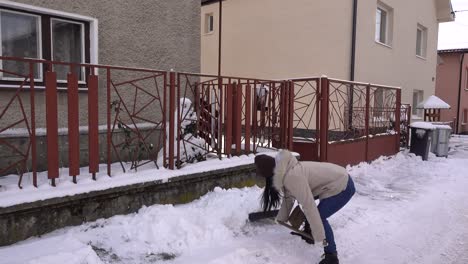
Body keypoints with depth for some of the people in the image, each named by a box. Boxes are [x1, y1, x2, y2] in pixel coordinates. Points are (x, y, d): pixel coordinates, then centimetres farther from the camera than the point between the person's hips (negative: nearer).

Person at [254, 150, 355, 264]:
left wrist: (319, 237, -27)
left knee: (319, 217, -17)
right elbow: (289, 197, 16)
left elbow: (309, 205, -30)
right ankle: (308, 232, 38)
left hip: (343, 187, -10)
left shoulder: (292, 176, -28)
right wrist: (281, 218, 26)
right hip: (337, 179, 10)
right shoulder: (286, 171, 2)